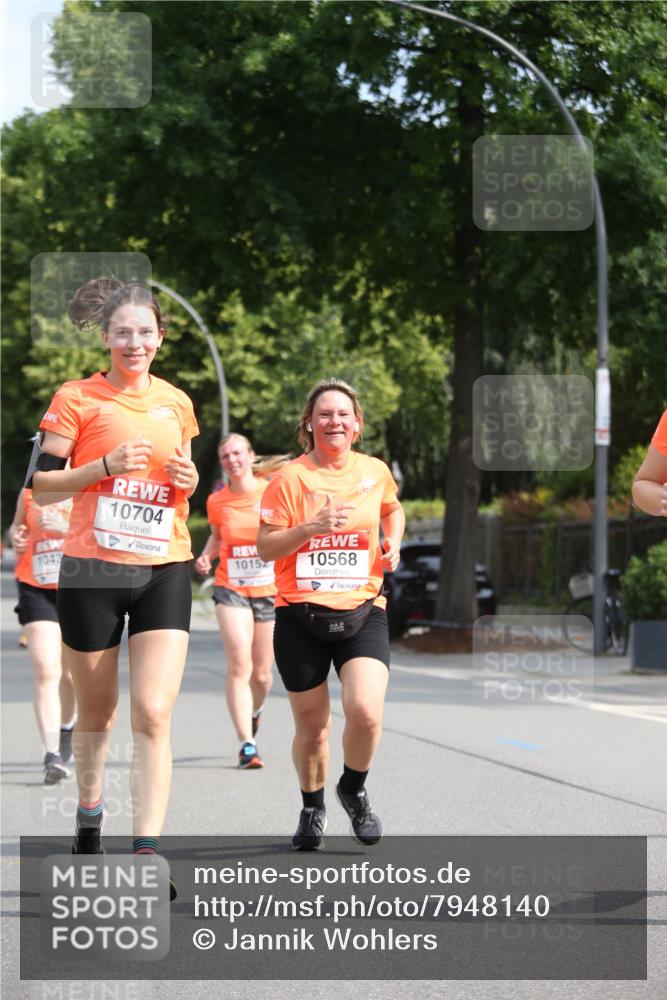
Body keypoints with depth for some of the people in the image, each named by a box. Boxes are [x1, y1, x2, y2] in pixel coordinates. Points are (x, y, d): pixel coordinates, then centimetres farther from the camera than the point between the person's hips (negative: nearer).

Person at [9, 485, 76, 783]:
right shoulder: (30, 491, 5)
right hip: (36, 588, 0)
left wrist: (65, 526, -22)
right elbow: (17, 526, 22)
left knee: (69, 673, 12)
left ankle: (66, 728, 42)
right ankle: (52, 754, -20)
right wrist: (15, 535, 0)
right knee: (45, 670, -15)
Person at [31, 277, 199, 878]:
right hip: (93, 571, -2)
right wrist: (106, 464, -17)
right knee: (96, 711, 11)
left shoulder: (176, 403, 11)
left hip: (164, 572, 2)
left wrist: (188, 482, 1)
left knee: (154, 714, -11)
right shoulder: (77, 398, -2)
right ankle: (89, 812, 37)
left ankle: (146, 853, -14)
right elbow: (43, 487, -3)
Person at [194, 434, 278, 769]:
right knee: (239, 666, -16)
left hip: (269, 590, 0)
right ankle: (247, 745, -15)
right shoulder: (217, 501, 1)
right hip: (231, 589, 0)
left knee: (262, 673, 8)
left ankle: (254, 710, 44)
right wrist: (206, 556, -1)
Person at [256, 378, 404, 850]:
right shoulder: (290, 478, -4)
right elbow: (265, 547, -6)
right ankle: (312, 809, 33)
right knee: (312, 724, 6)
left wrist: (392, 544, 10)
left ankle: (354, 789, 12)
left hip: (362, 612, 1)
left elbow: (393, 509, 29)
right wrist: (311, 527, -20)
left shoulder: (375, 471, 6)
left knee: (366, 711, -19)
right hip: (300, 617, -1)